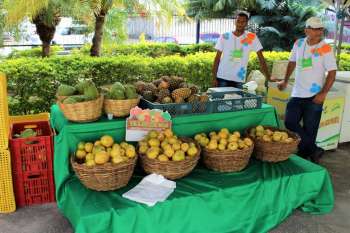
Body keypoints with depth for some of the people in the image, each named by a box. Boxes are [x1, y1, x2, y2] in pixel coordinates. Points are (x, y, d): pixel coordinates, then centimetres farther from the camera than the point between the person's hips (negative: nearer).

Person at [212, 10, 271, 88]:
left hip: (239, 80, 0)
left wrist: (268, 78, -5)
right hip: (222, 78, 0)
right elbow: (217, 58, 3)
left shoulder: (252, 37, 0)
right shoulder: (225, 36, 1)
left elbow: (261, 58, 0)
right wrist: (214, 78, -4)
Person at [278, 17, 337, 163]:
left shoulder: (325, 48, -9)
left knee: (309, 129, 2)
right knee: (290, 122, -1)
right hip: (297, 94, 5)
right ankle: (314, 150, 11)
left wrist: (323, 93, -17)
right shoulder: (298, 44, 4)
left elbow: (332, 72, -10)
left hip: (314, 96, -4)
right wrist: (285, 81, 21)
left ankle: (304, 153, 22)